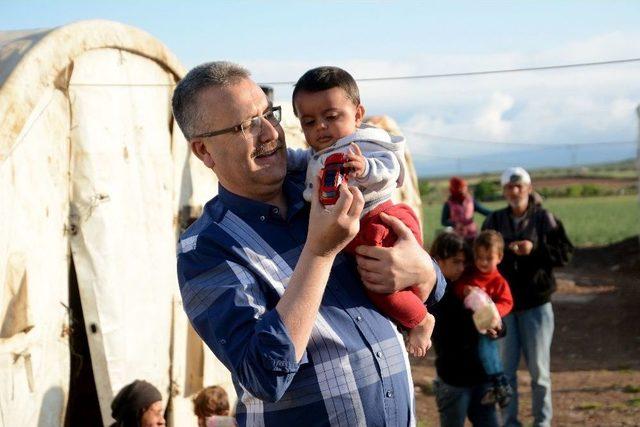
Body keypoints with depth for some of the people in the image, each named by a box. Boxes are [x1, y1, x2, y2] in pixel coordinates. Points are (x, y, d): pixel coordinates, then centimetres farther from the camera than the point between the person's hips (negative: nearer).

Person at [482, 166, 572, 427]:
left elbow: (563, 252, -4)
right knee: (505, 367, 4)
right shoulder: (494, 221, 4)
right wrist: (503, 251, -14)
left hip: (536, 303, -2)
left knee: (539, 368, 4)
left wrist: (535, 249, -18)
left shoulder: (543, 218, -1)